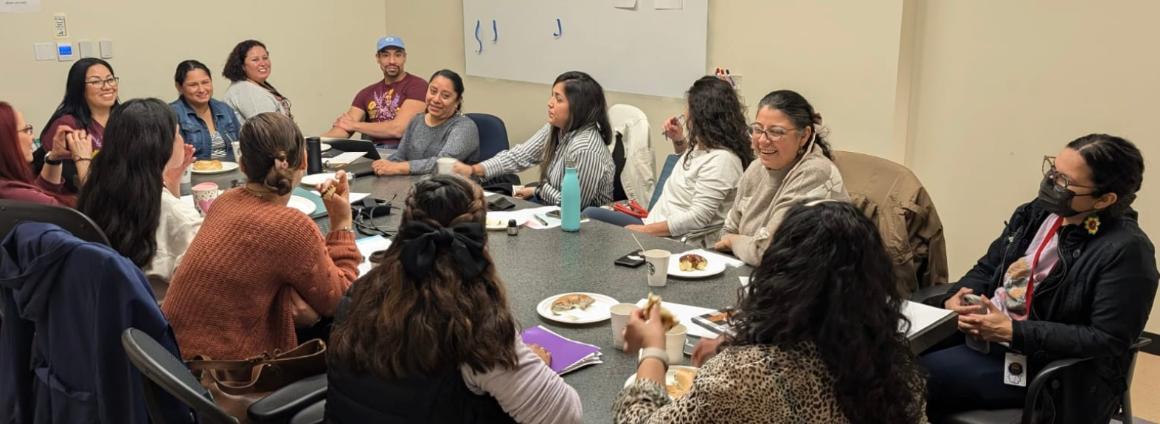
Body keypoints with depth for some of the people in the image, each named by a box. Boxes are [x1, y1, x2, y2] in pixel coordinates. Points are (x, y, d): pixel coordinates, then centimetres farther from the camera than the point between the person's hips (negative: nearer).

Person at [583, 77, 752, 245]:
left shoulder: (722, 159, -22)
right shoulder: (702, 146, 8)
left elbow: (697, 217, -26)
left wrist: (644, 230, -22)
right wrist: (679, 140, 13)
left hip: (675, 242, -10)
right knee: (591, 214, 8)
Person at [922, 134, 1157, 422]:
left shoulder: (1126, 250, -16)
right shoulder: (1039, 211, 6)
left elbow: (1106, 341, -20)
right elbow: (988, 266, 13)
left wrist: (1013, 332, -25)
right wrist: (955, 298, -9)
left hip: (1048, 367, -7)